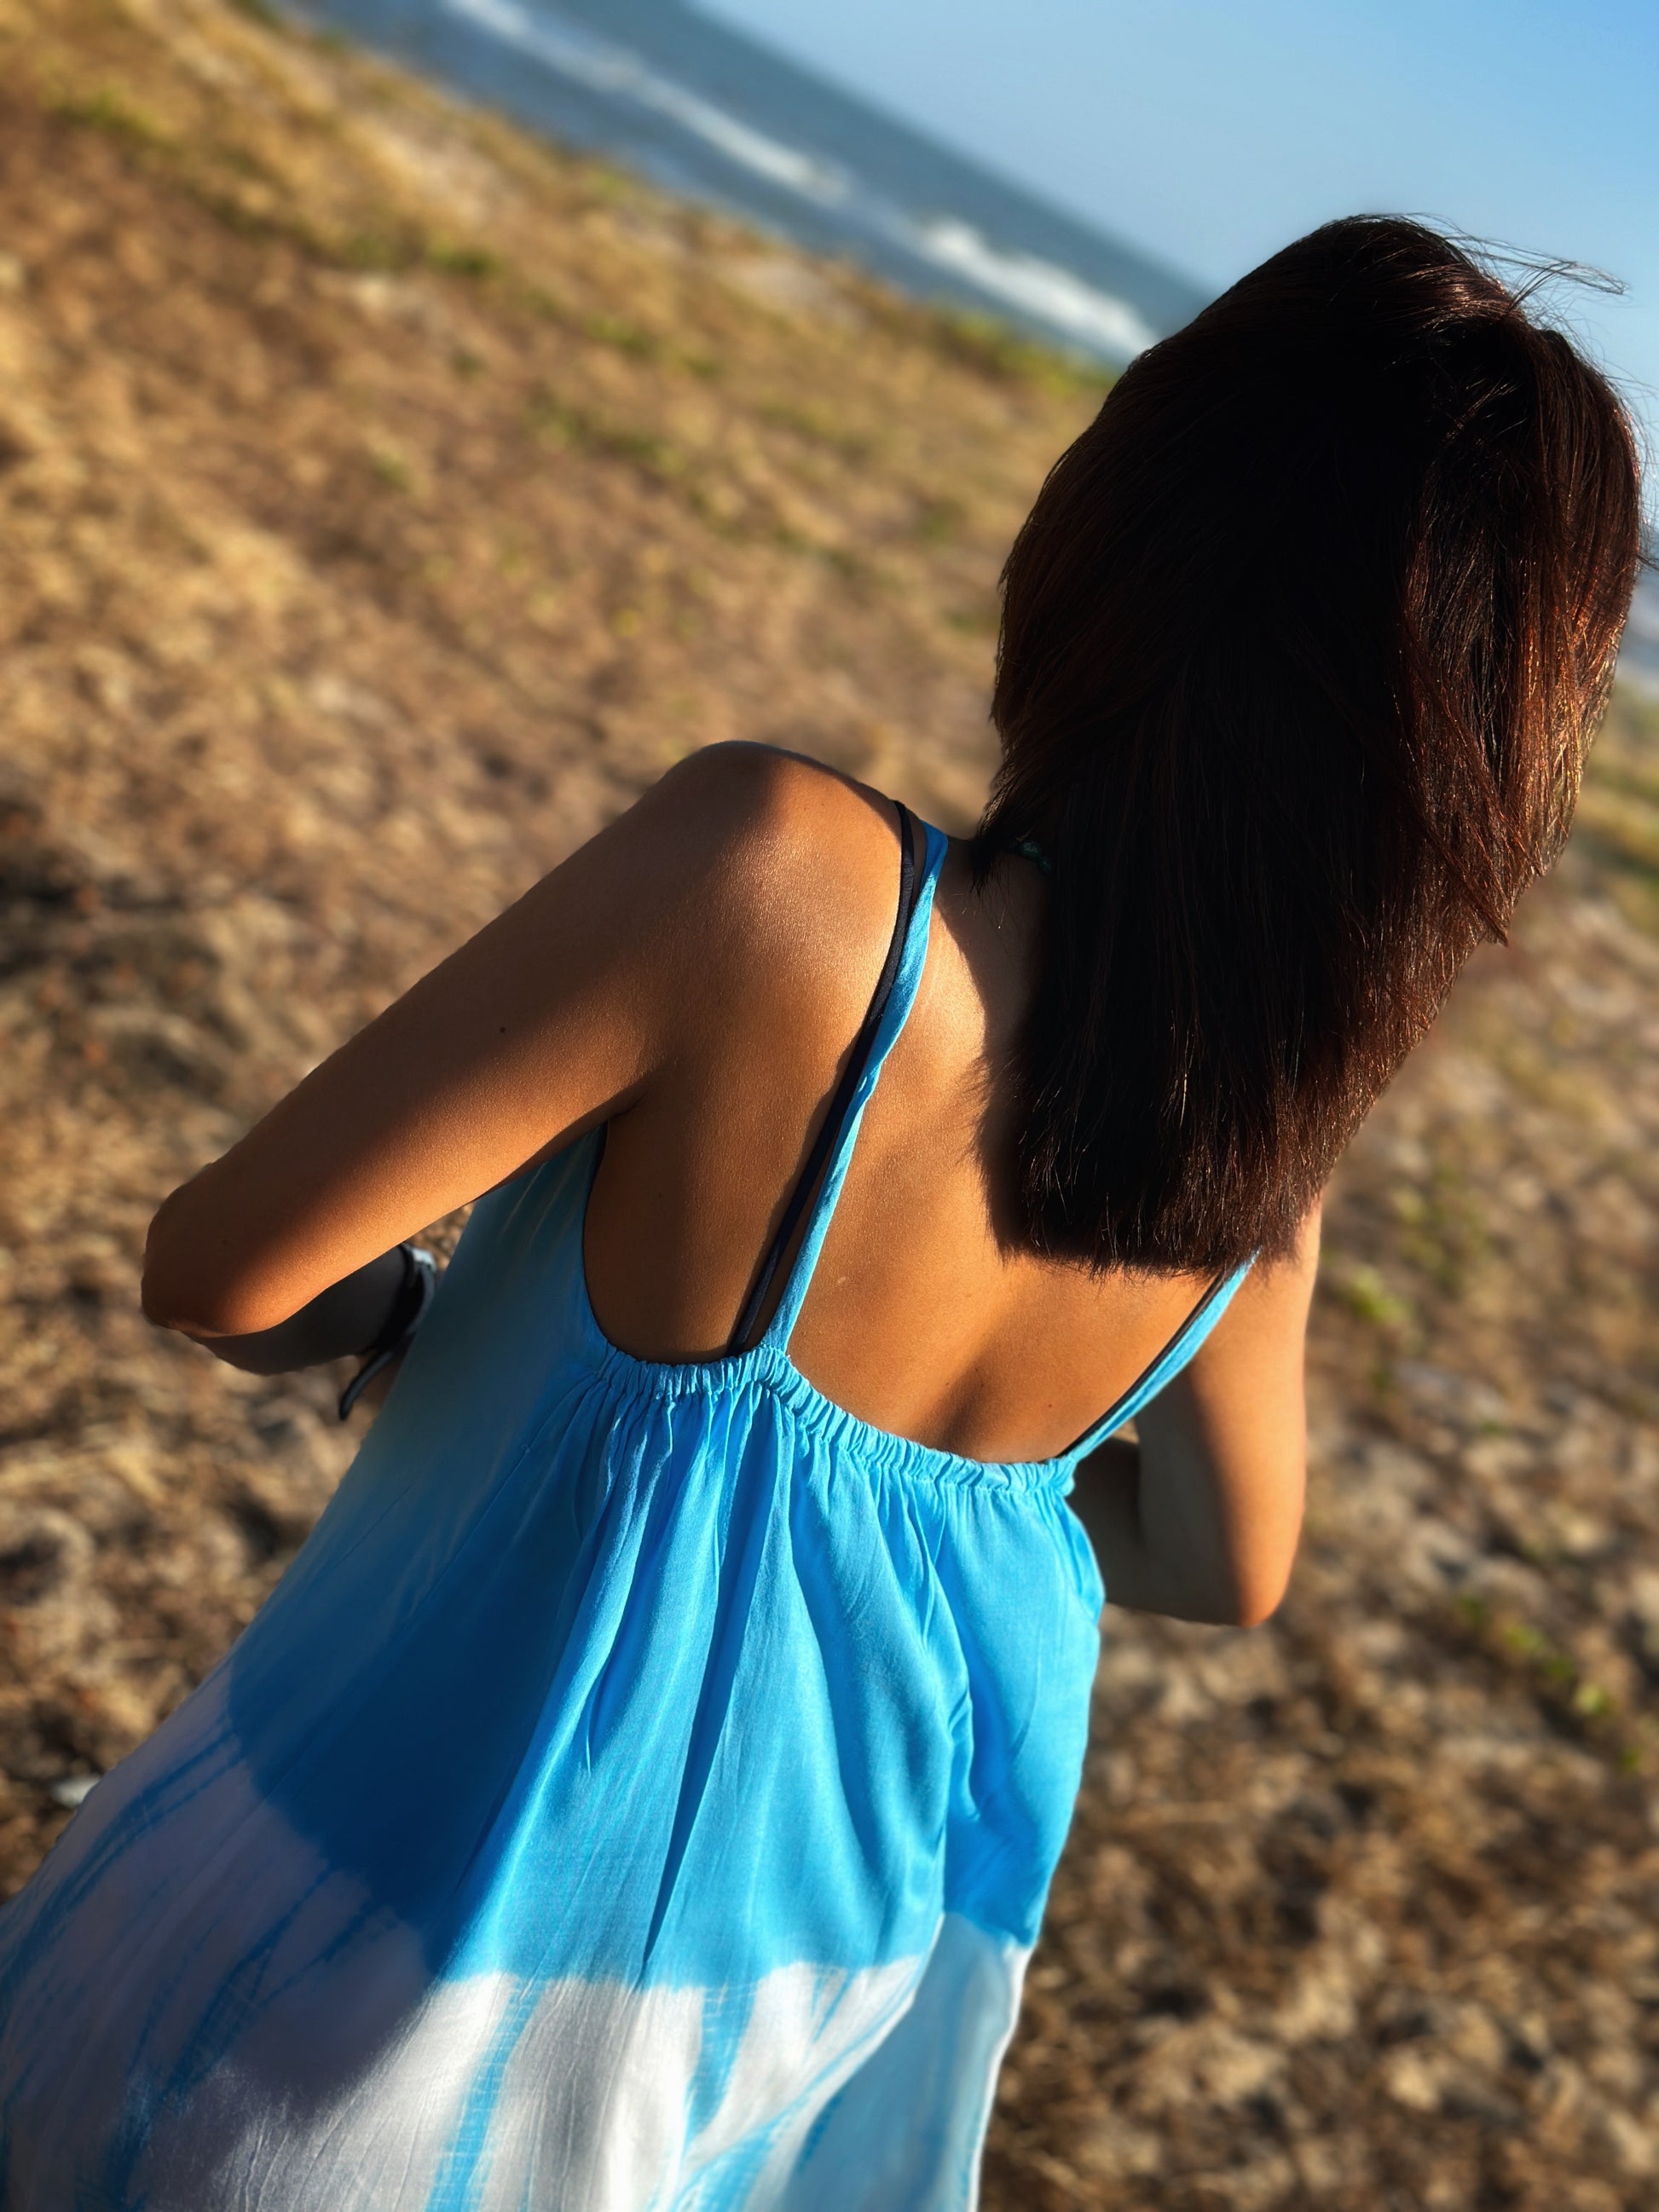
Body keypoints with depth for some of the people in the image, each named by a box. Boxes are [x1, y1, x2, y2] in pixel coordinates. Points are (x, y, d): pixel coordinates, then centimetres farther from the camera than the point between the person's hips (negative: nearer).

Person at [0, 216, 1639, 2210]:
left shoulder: (776, 871, -33)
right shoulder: (1270, 1143, -14)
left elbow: (220, 1276, -25)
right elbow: (1224, 1565, 4)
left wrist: (372, 1309, -2)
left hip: (440, 1877, -5)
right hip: (864, 1927, 5)